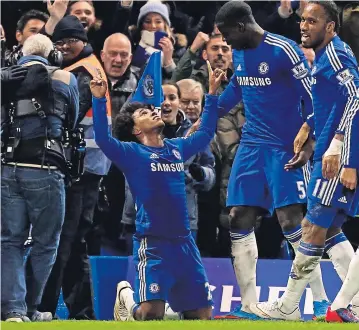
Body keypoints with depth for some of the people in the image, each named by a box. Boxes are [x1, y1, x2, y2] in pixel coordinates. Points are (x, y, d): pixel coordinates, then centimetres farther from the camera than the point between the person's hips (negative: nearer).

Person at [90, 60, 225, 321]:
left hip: (184, 242, 5)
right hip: (152, 242, -5)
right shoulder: (132, 153, -2)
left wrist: (212, 94, 26)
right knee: (151, 314, -15)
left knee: (202, 313, 3)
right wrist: (99, 100, -25)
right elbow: (103, 139, -17)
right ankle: (126, 295, 18)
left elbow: (206, 132, 29)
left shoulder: (177, 148, 14)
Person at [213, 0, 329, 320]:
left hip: (284, 147, -7)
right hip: (251, 144, 7)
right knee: (239, 219, 1)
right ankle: (248, 307, 7)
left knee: (290, 220, -13)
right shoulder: (239, 54, 7)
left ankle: (321, 301, -5)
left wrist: (309, 145, -20)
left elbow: (313, 99, -14)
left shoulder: (284, 51, -16)